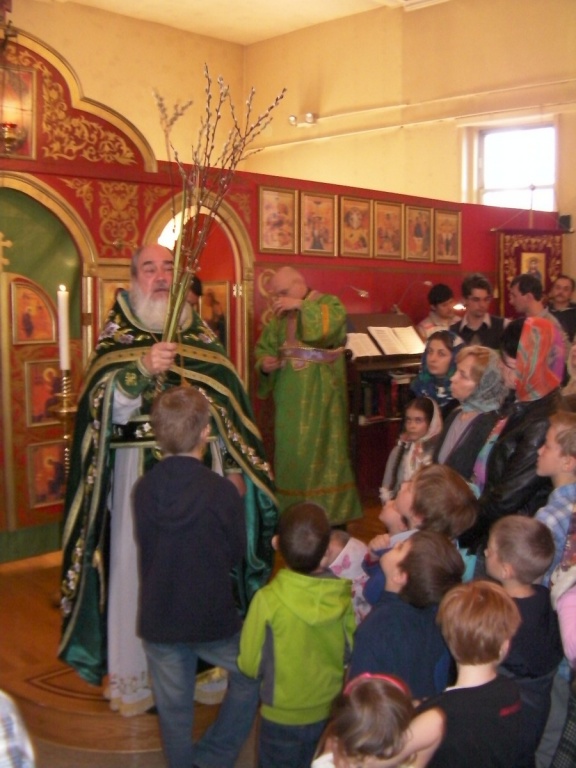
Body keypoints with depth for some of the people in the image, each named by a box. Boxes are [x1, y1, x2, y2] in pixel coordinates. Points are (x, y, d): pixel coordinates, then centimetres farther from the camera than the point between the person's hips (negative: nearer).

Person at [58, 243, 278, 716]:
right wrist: (142, 370, -29)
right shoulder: (116, 337, 0)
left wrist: (234, 466, 9)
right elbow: (103, 409, -13)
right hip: (139, 473, -3)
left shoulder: (203, 336, 10)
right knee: (139, 567, 0)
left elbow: (229, 404, 12)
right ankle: (136, 678, 16)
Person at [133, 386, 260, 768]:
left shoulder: (144, 489, -12)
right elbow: (237, 555, -5)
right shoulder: (223, 491, -19)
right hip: (213, 618, -2)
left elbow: (144, 549, 0)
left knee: (174, 710, 19)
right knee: (251, 677, 24)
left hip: (158, 619, 3)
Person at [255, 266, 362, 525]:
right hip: (290, 401, 6)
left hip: (320, 399, -5)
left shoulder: (327, 303, -2)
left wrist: (301, 305, -20)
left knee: (322, 452, -4)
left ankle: (330, 514, 6)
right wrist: (264, 364, -5)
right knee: (289, 453, 8)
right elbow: (264, 348, 16)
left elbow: (331, 324, -24)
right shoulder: (280, 316, 13)